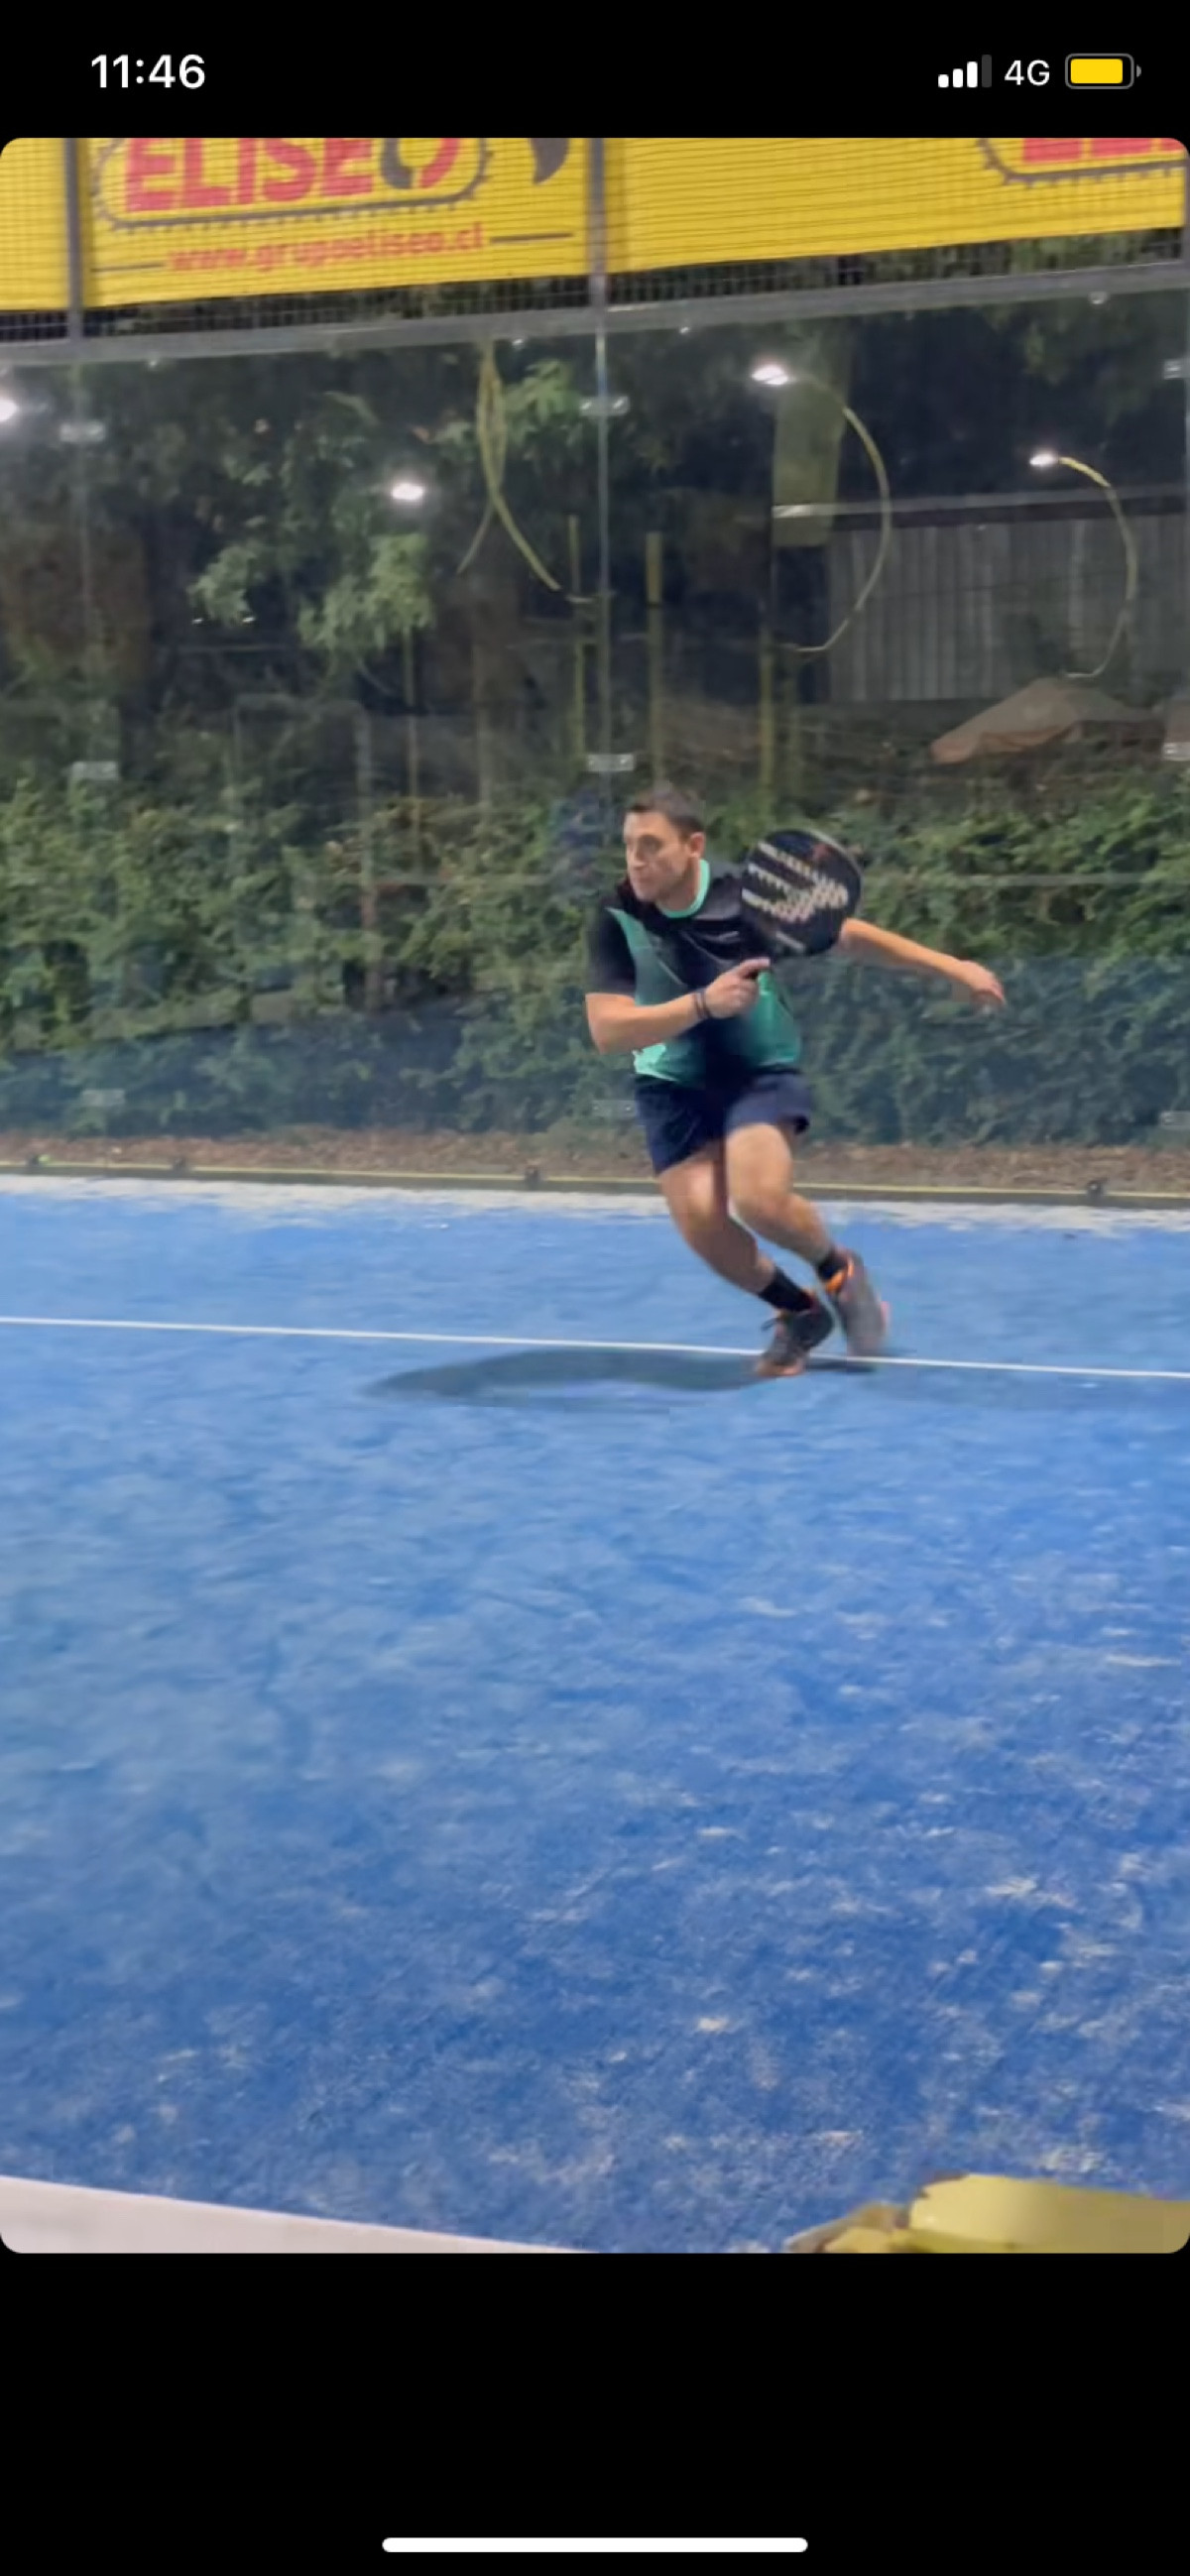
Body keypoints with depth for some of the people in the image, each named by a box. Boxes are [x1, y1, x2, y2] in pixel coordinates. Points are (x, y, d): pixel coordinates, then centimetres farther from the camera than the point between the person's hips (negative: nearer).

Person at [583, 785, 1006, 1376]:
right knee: (701, 1224, -11)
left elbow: (849, 935, -4)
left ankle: (837, 1271, 9)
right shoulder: (614, 921, -18)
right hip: (673, 1086, 2)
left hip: (762, 1073, -2)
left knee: (760, 1201, -25)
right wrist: (704, 1002, -38)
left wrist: (952, 967, -5)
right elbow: (607, 1032, -25)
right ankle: (799, 1310, 19)